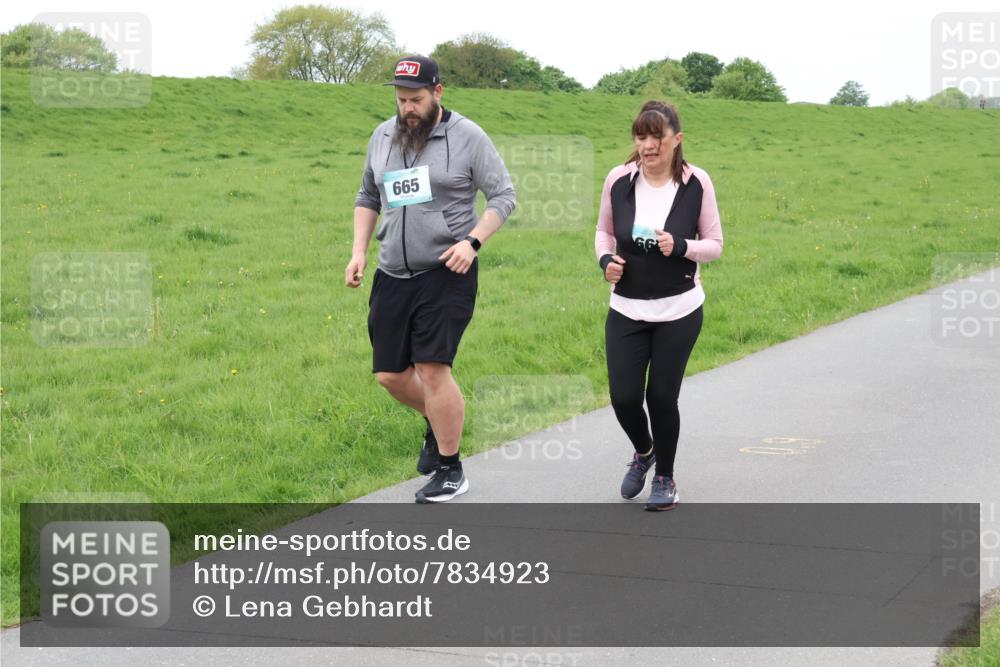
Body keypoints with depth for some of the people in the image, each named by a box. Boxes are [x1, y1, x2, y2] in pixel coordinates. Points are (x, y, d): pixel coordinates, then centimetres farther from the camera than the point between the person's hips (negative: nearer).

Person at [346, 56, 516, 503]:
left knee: (432, 368, -13)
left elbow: (503, 196, -3)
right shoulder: (382, 136, 8)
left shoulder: (467, 137, -6)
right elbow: (368, 198, 19)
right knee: (390, 375, 7)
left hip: (446, 274, -6)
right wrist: (359, 251, 7)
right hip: (392, 276, 6)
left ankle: (450, 470, 3)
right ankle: (439, 422, 38)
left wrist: (472, 241, -16)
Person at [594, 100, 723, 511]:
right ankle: (643, 452, 33)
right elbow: (604, 230, 12)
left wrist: (681, 247, -20)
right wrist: (605, 259, -9)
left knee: (662, 395, 0)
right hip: (626, 311, 2)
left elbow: (714, 244, 0)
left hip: (679, 311, -2)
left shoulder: (696, 183, -9)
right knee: (623, 397, -3)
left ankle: (665, 478, 26)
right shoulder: (618, 180, -6)